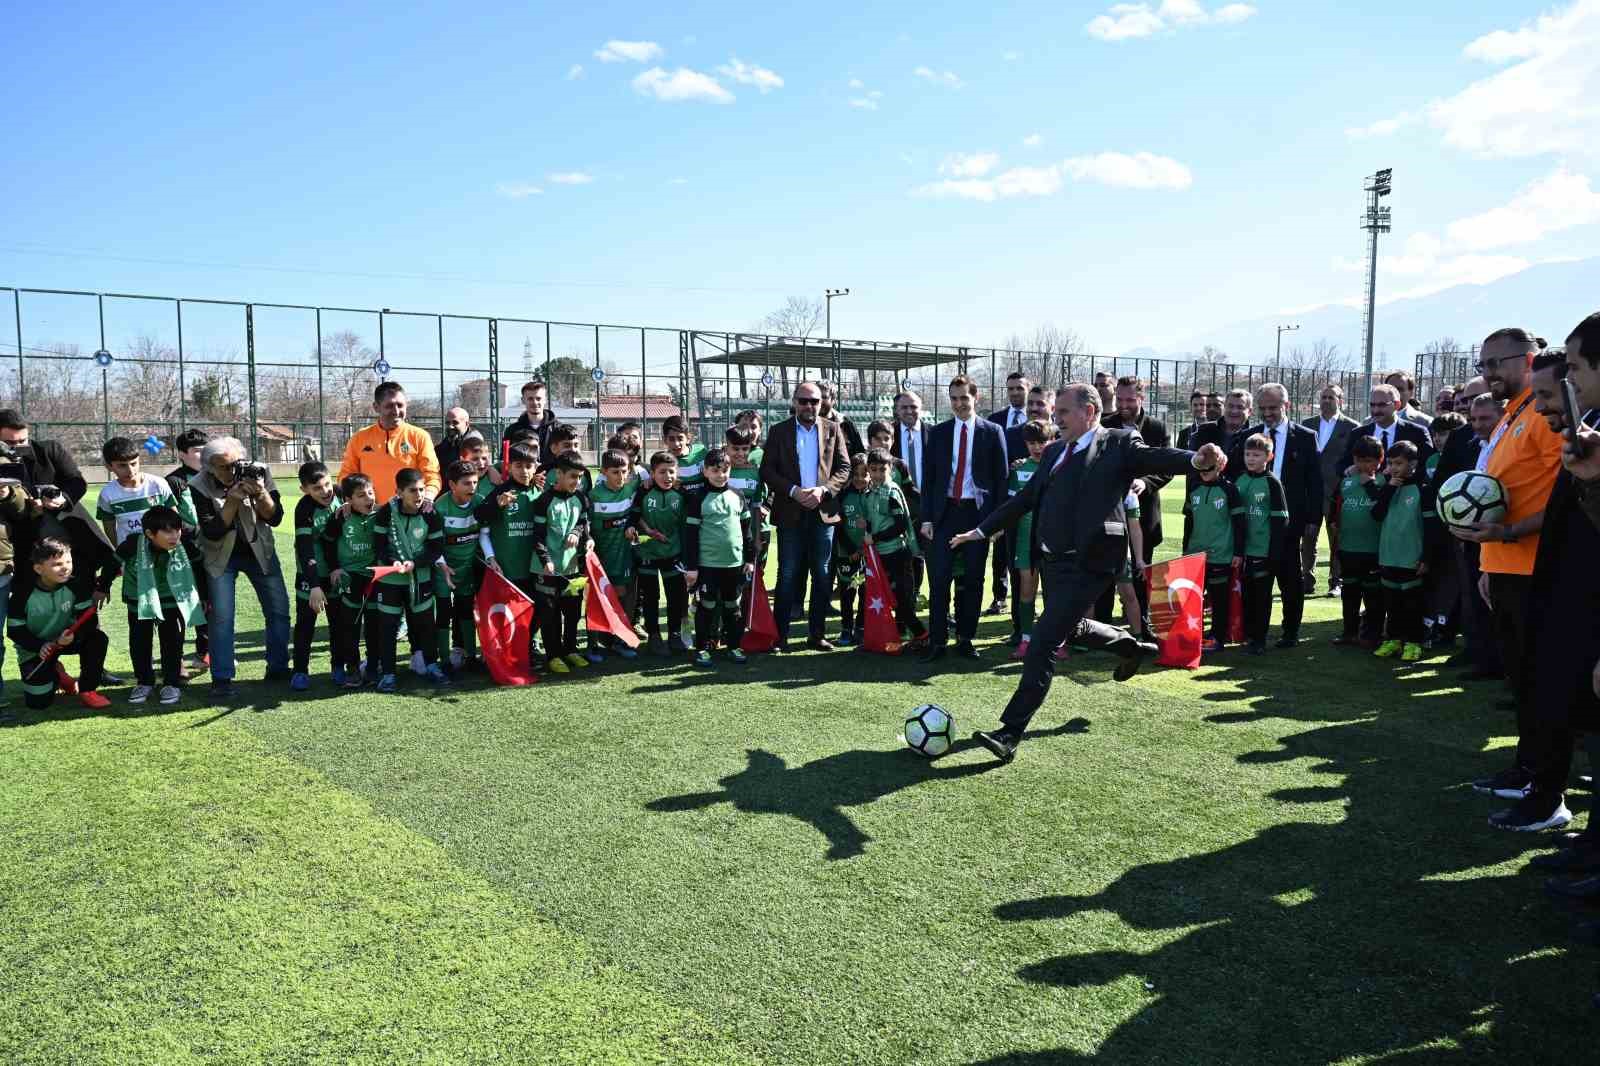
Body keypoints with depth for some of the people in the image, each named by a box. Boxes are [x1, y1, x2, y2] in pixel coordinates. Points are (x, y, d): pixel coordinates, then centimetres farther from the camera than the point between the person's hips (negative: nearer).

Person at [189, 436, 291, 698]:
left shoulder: (258, 472, -16)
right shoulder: (199, 486, -20)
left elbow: (275, 518, -16)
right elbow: (212, 532, -23)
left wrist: (260, 494, -34)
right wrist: (233, 499, -33)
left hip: (259, 550, 2)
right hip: (221, 555, -2)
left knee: (279, 610, 2)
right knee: (221, 616, -10)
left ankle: (278, 669, 17)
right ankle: (221, 679, 1)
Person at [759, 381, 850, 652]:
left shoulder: (833, 430, 8)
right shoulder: (778, 431, 5)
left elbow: (844, 467, 4)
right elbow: (767, 470, -1)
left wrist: (823, 489, -12)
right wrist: (793, 491, -14)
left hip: (823, 511, 2)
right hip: (790, 514, -1)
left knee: (822, 576, 6)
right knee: (788, 576, 2)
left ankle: (817, 634, 14)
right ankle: (780, 635, 8)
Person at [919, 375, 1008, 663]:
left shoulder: (992, 432, 3)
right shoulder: (938, 433, 8)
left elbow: (1001, 477, 2)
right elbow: (928, 477, 7)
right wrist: (927, 517, 0)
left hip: (978, 512, -1)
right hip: (945, 512, 1)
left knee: (973, 579, 6)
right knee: (939, 578, -4)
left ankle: (965, 639, 16)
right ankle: (937, 641, 1)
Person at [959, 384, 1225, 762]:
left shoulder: (1119, 443, -4)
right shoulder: (1055, 451, 15)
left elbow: (1157, 458, -21)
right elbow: (1025, 498, 20)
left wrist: (1197, 459, -42)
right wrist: (981, 530, 20)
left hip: (1087, 563, -8)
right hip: (1053, 559, 8)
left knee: (1043, 642, -11)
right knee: (1071, 628, 26)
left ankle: (1010, 733, -7)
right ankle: (1130, 647, 55)